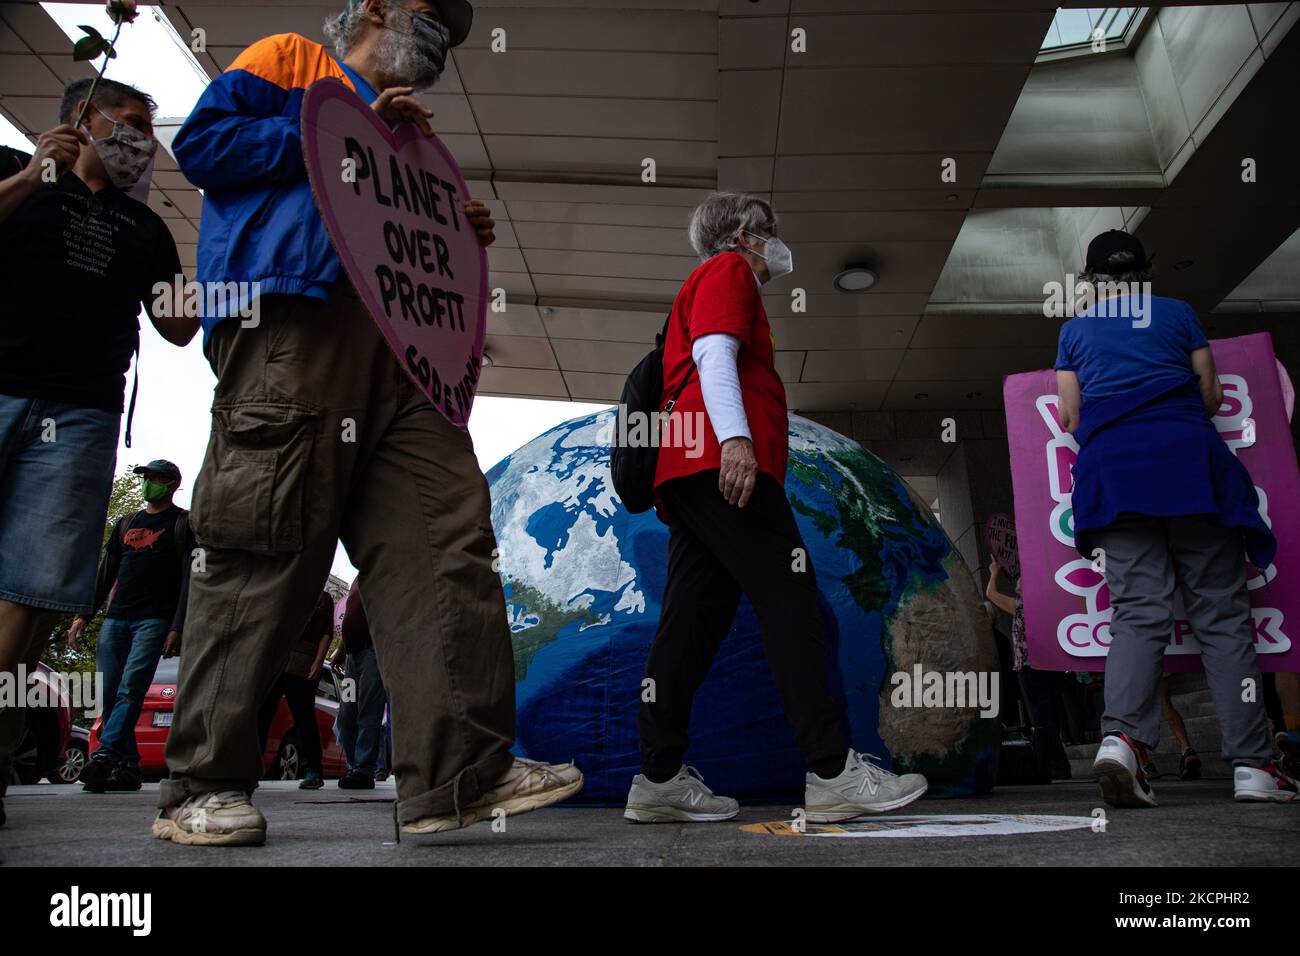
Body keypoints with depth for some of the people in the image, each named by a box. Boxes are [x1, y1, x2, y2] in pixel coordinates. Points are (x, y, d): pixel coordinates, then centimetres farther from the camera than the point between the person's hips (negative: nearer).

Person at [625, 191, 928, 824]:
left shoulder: (706, 283, 36)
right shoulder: (728, 270, 7)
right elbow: (714, 353, -11)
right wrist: (734, 437, -24)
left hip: (691, 472, 10)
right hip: (722, 462, -10)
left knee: (694, 620, 3)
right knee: (790, 603, -13)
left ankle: (659, 779, 1)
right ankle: (832, 773, -14)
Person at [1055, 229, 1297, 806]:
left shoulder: (1075, 330, 17)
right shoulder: (1179, 313, 16)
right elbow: (1211, 398, 16)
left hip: (1112, 469, 1)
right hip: (1189, 461, 0)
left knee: (1137, 612, -6)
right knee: (1221, 612, 0)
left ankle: (1121, 737, -29)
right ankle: (1252, 764, -2)